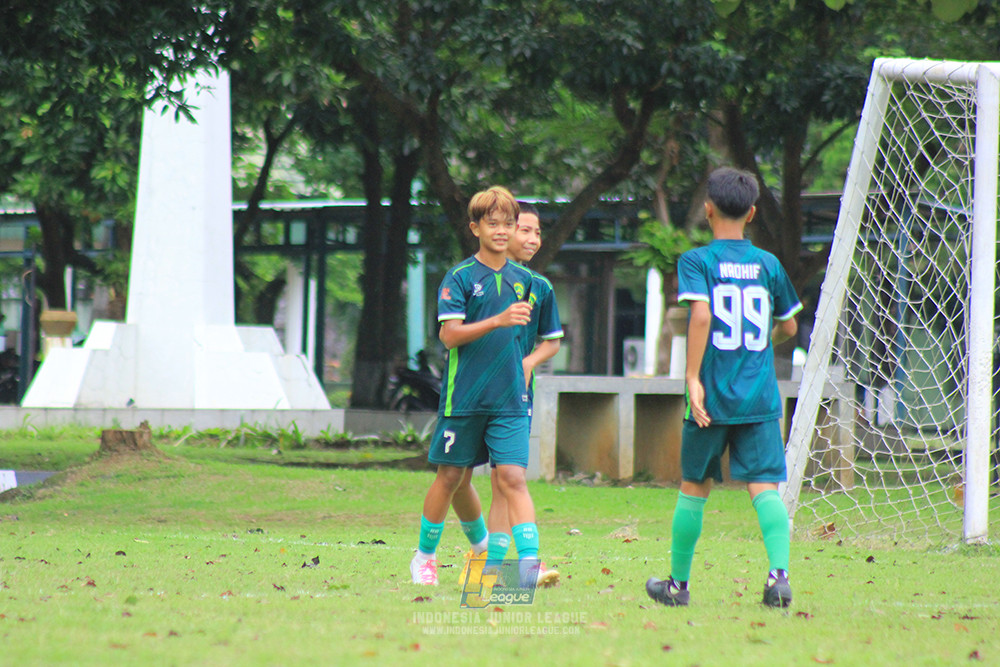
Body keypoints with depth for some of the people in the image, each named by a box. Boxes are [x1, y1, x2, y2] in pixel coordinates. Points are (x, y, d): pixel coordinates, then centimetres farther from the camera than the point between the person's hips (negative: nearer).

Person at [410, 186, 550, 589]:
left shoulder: (523, 279, 10)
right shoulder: (460, 277, -5)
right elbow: (448, 334, -17)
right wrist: (498, 320, -26)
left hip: (509, 400, 3)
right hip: (463, 398, -2)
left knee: (512, 476, -11)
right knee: (451, 477, 8)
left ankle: (528, 560, -19)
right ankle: (425, 556, 26)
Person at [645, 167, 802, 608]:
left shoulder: (697, 261, -3)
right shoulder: (769, 264, 7)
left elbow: (701, 315, -19)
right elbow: (788, 327, 17)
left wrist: (692, 378, -19)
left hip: (712, 397, -2)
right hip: (761, 398, 2)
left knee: (693, 488, 12)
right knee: (764, 486, -5)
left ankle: (678, 583, 24)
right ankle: (779, 572, -26)